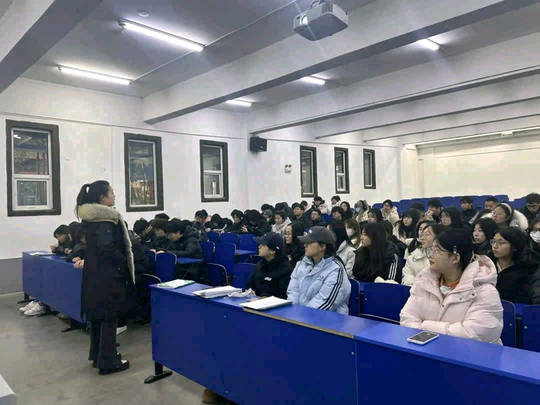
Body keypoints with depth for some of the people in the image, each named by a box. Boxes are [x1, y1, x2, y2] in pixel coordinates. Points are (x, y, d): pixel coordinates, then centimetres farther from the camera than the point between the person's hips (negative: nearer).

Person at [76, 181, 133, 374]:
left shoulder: (90, 217, 10)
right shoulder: (106, 219, -19)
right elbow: (107, 247, -26)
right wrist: (124, 263, -12)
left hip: (93, 273, 9)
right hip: (108, 274, -9)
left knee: (97, 314, 17)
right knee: (109, 316, 0)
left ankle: (97, 355, 30)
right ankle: (108, 361, 10)